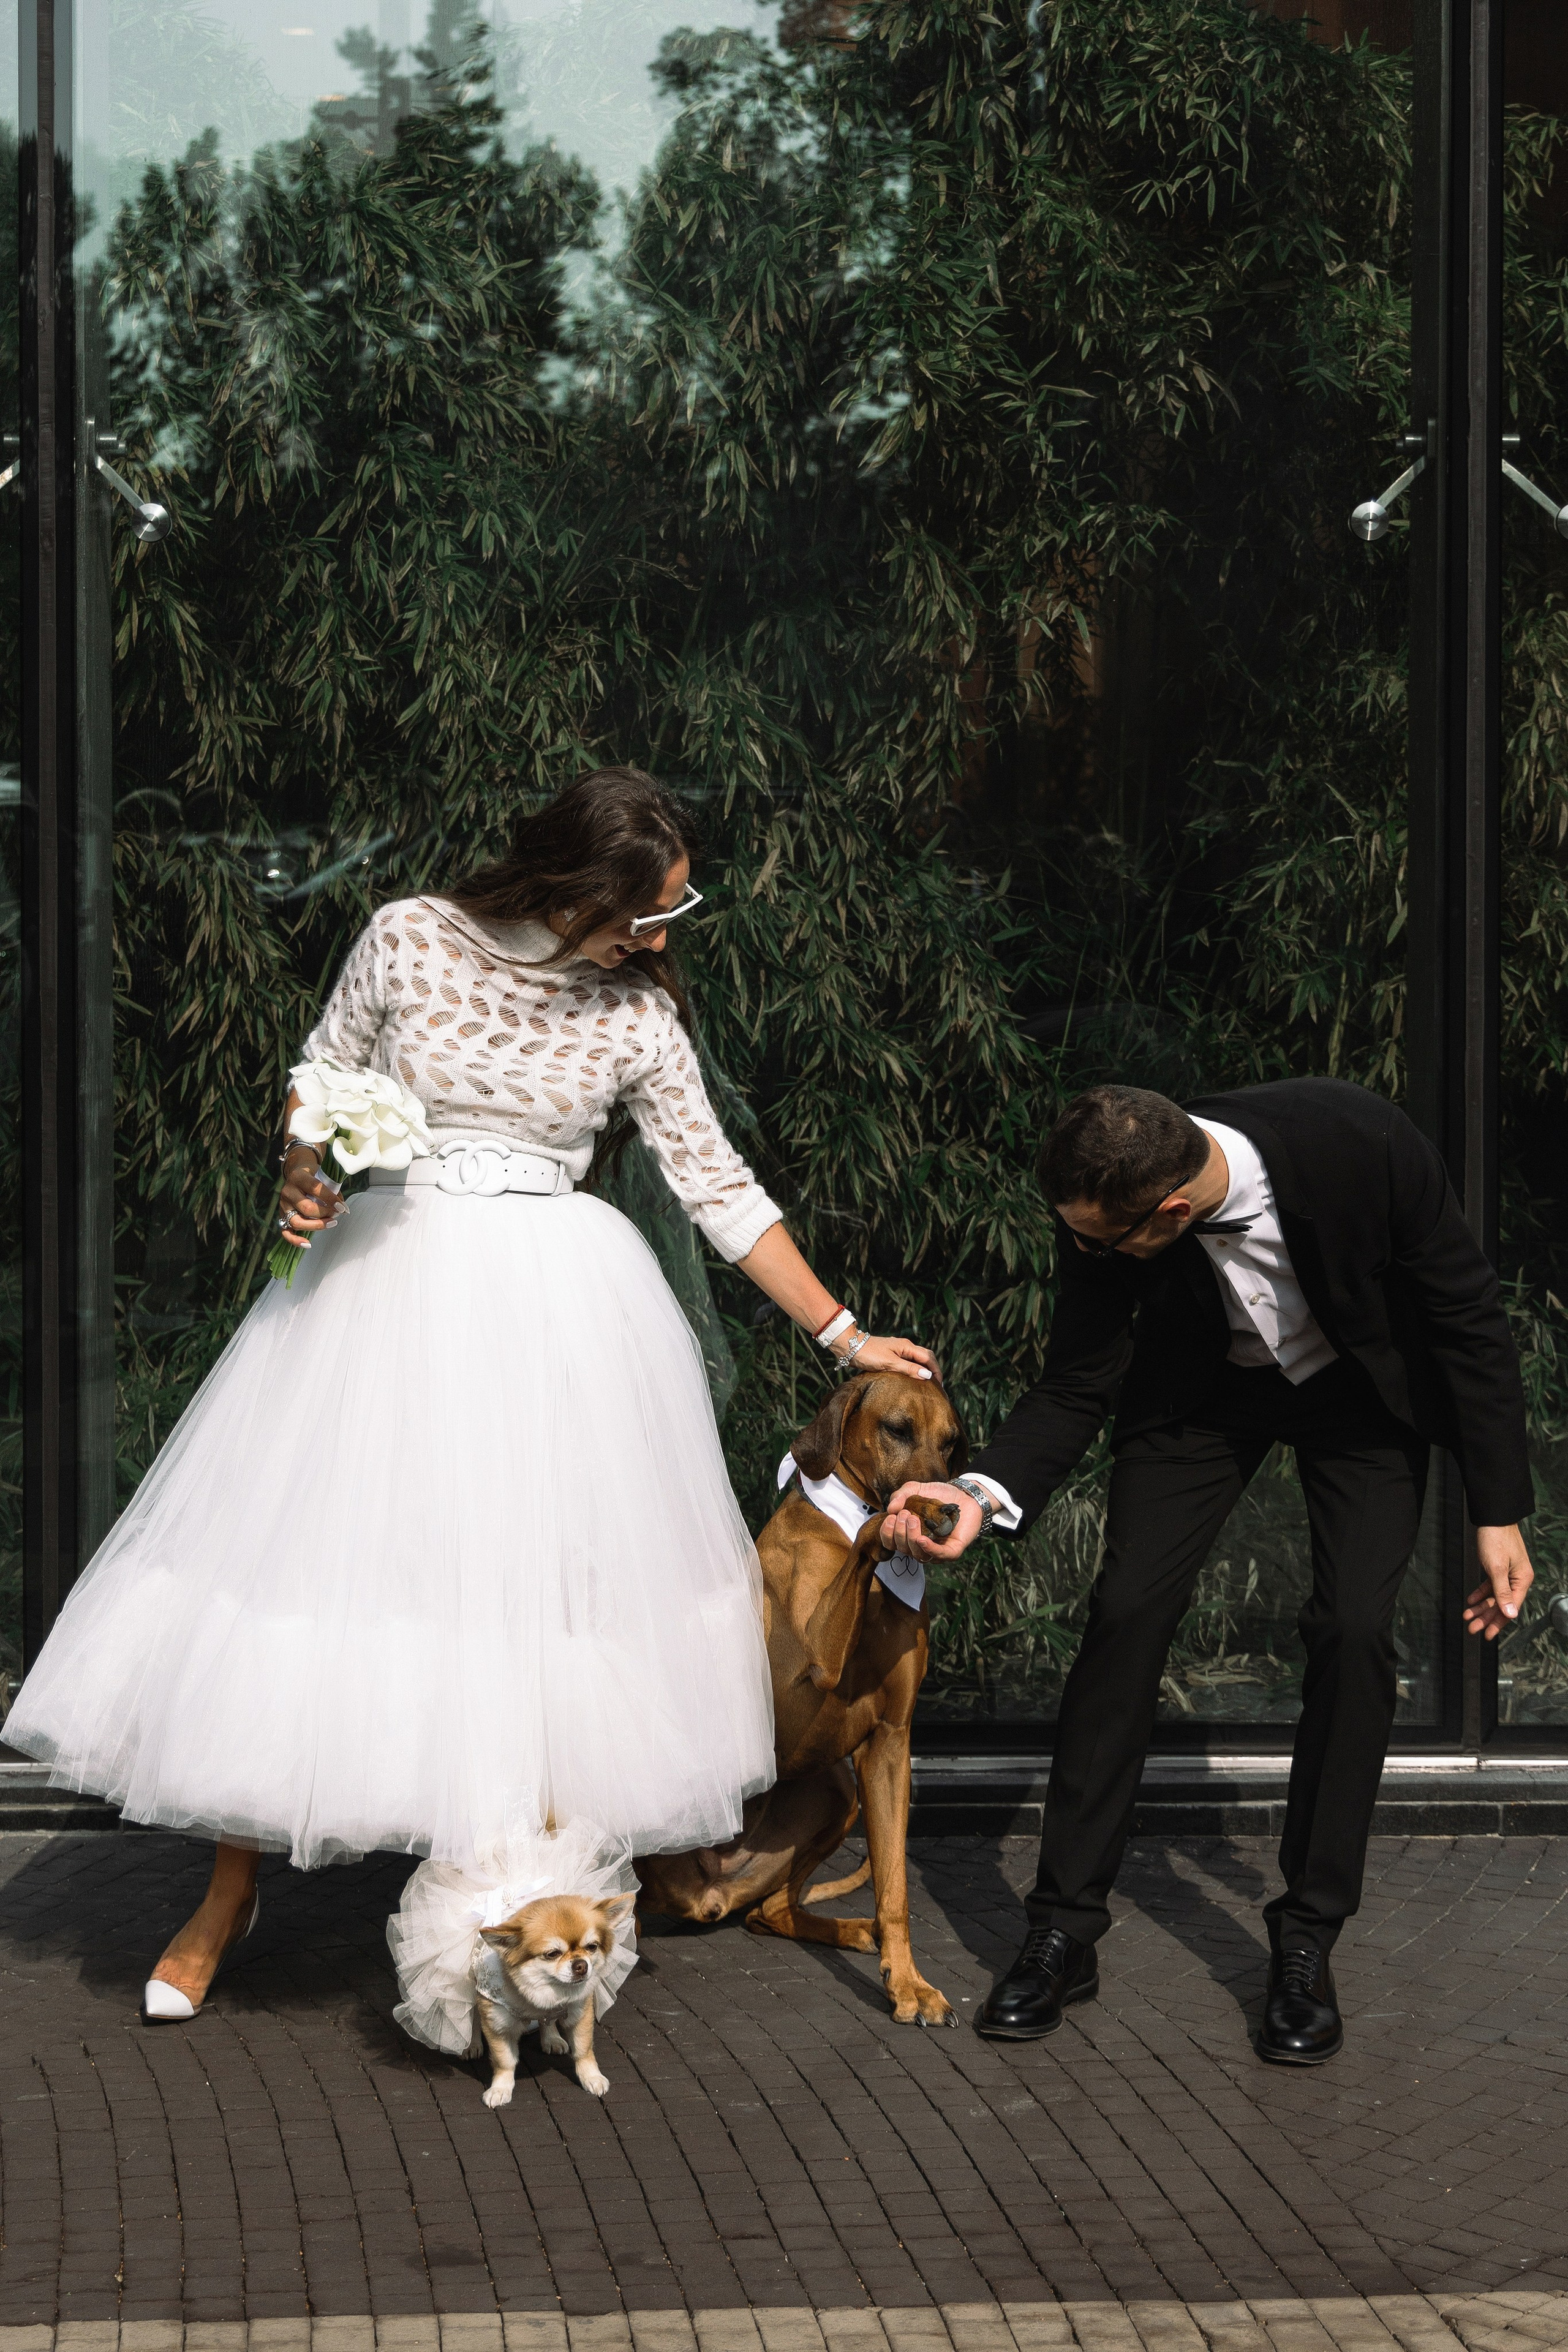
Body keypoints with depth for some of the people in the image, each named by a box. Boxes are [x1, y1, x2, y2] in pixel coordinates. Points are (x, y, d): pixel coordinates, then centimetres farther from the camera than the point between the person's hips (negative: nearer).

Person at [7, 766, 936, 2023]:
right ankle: (232, 1889, 14)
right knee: (306, 1548, 1)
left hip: (553, 1302, 0)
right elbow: (323, 1079, 10)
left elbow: (721, 1187, 4)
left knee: (537, 1574, -4)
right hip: (385, 1283, 0)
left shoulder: (637, 1014, -2)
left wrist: (845, 1333, 4)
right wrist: (303, 1182, -10)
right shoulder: (410, 939, -4)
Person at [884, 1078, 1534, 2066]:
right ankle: (1064, 1931, -2)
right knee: (1128, 1609, -11)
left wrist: (1500, 1511, -19)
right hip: (1205, 1385, 2)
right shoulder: (1102, 1212, -30)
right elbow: (1078, 1387, -16)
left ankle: (1307, 1940, -1)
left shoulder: (1362, 1142, -38)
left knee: (1354, 1630, -15)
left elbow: (1469, 1315, -23)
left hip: (1364, 1386, -1)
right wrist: (984, 1492, -34)